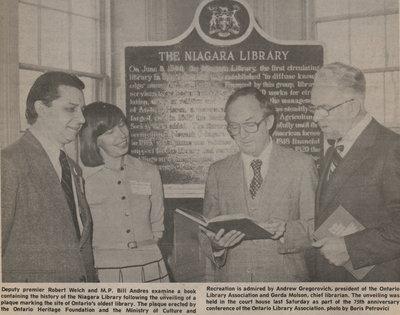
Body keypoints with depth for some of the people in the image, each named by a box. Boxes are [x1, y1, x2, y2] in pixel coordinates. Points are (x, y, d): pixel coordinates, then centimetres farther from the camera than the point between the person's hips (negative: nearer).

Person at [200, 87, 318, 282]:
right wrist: (216, 244, -10)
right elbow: (205, 235, 11)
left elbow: (316, 228, 3)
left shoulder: (301, 165, 6)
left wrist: (285, 231, -15)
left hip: (285, 280, -3)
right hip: (230, 281, 4)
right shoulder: (217, 172, 12)